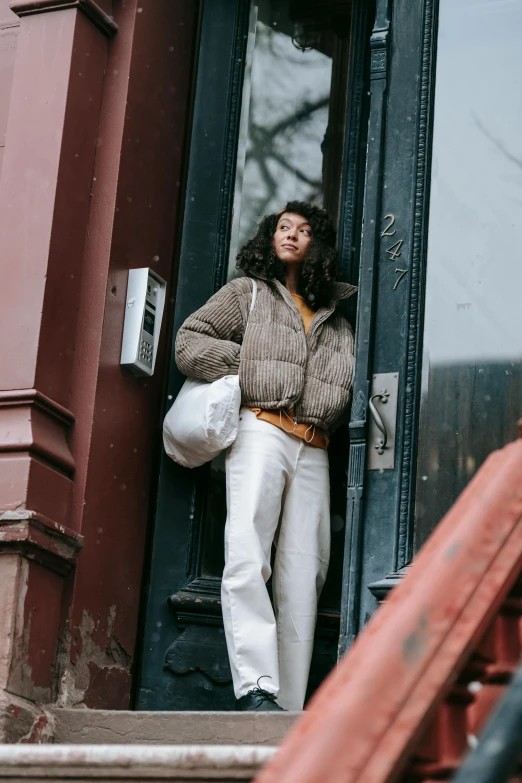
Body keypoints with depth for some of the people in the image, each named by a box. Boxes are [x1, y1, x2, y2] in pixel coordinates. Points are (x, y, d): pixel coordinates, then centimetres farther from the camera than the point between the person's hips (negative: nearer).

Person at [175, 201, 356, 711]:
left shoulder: (335, 320, 27)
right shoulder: (247, 293, 18)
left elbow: (347, 391, 27)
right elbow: (189, 342, 10)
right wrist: (249, 365, 0)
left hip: (313, 452, 4)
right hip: (261, 432, -3)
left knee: (303, 577, -6)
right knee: (247, 559, -20)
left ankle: (289, 706, -8)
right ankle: (256, 687, -27)